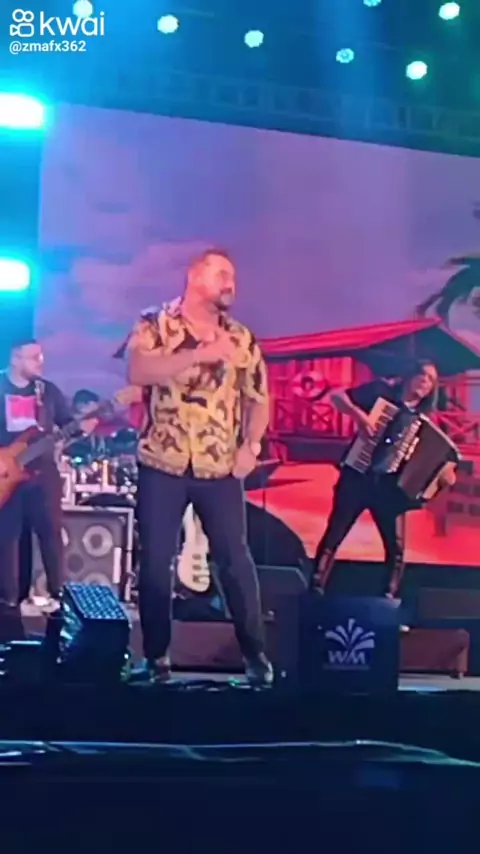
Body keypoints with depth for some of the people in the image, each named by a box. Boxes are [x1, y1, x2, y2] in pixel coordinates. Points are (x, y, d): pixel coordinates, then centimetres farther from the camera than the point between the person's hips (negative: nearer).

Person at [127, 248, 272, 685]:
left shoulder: (243, 339, 9)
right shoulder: (155, 325, -1)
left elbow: (258, 399, 13)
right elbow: (138, 372, -19)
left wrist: (252, 446, -2)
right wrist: (201, 354, -22)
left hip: (221, 468, 2)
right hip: (162, 464, -2)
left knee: (235, 558, 2)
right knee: (156, 561, 2)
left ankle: (255, 653, 11)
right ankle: (156, 656, 14)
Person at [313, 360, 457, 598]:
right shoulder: (382, 392, 1)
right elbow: (336, 395, -1)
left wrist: (446, 475, -8)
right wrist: (358, 414, -18)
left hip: (390, 486, 3)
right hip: (358, 476, -3)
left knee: (396, 548, -3)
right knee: (333, 536, -3)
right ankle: (316, 591, 1)